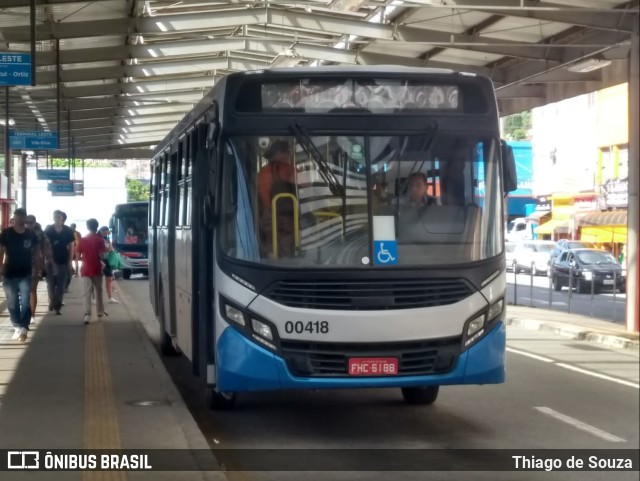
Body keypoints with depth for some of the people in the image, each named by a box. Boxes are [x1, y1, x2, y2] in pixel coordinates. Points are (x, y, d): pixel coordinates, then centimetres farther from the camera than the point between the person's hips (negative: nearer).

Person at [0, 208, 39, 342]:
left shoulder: (31, 235, -3)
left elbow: (35, 252, 6)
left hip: (26, 274, -1)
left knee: (25, 302, -9)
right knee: (12, 303, 8)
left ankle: (24, 328, -13)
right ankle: (18, 328, 19)